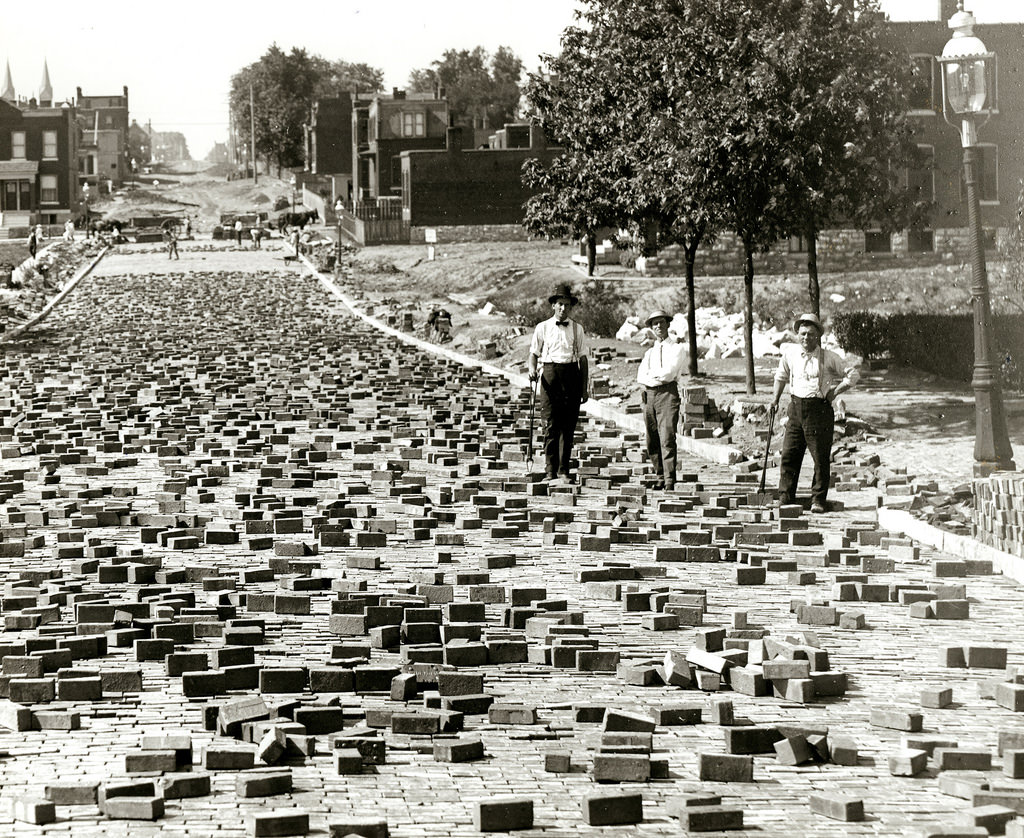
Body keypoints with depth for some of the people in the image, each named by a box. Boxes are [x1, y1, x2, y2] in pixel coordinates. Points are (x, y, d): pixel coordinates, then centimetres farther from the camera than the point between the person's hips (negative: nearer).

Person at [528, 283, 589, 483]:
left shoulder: (577, 329, 12)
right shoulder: (543, 328, 9)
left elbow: (583, 358, 12)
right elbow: (534, 353, 11)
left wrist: (585, 388, 8)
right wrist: (532, 369, -11)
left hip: (572, 375, 1)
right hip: (550, 373, -1)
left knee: (568, 426, 1)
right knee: (551, 424, -6)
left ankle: (564, 470, 6)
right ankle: (550, 469, -4)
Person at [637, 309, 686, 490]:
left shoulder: (677, 349, 7)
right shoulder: (649, 352, 23)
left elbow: (669, 373, -7)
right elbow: (640, 377, 8)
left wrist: (651, 374, 4)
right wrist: (658, 377, -7)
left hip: (668, 393, -6)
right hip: (649, 394, 6)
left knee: (667, 438, -14)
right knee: (652, 441, 4)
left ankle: (670, 481, -17)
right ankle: (660, 477, 13)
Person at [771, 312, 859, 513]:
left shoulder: (828, 358, -4)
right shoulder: (790, 353, 6)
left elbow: (852, 374, 5)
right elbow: (781, 376, 24)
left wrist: (834, 392, -2)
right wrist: (775, 399, 21)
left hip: (819, 409, -3)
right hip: (796, 407, 3)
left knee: (821, 458, -1)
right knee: (789, 455, 2)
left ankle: (819, 500, 7)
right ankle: (785, 499, 8)